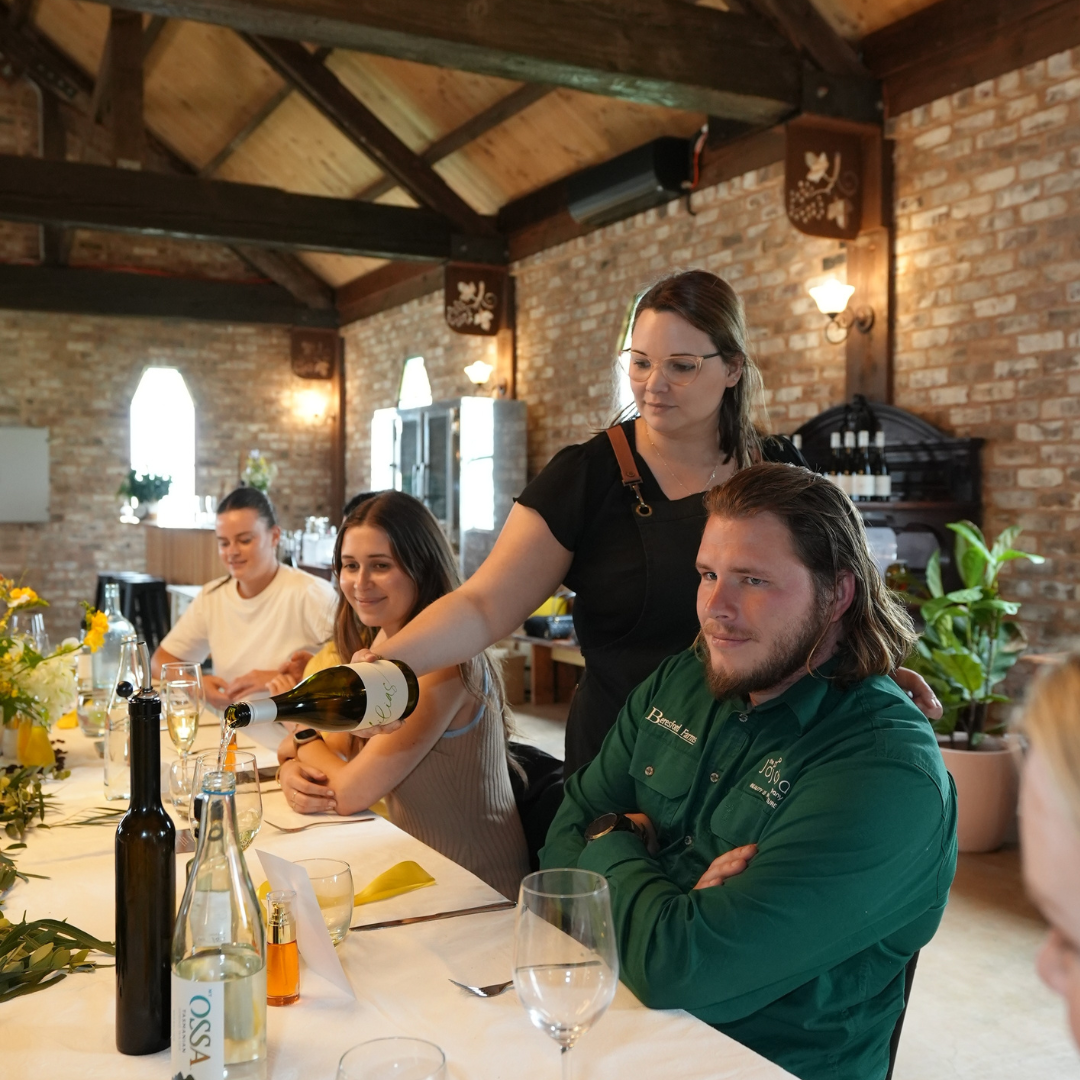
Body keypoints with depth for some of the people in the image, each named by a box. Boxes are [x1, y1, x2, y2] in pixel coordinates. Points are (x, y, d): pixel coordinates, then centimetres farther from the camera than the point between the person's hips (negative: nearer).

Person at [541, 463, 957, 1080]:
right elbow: (564, 843, 2)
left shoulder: (888, 772, -22)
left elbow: (676, 970, -26)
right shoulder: (678, 683, 3)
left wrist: (612, 845, -8)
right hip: (611, 1014, 6)